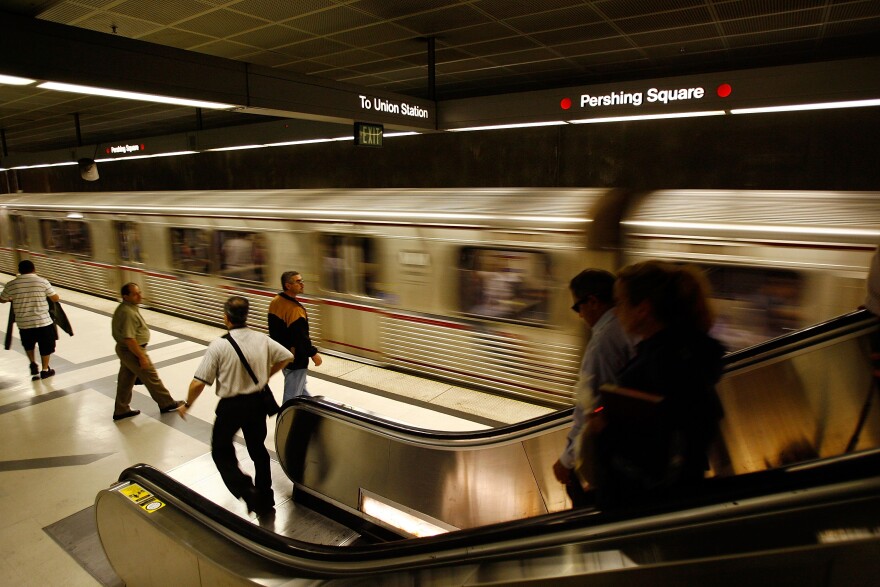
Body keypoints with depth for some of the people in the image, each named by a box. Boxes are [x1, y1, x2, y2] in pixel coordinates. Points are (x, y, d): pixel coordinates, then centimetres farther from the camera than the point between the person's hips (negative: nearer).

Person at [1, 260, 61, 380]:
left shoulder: (11, 285, -4)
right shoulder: (42, 281, -10)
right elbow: (55, 298, -5)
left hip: (23, 323, 2)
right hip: (43, 321, -2)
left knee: (28, 345, 31)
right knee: (46, 346, 18)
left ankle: (33, 364, 27)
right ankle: (45, 370, 28)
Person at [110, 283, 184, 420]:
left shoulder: (127, 307, 5)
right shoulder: (128, 313, -28)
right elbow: (129, 339, -29)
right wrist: (141, 356, -23)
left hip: (124, 349, 10)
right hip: (132, 351, -10)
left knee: (125, 380, 18)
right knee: (151, 377, 5)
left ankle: (121, 410, 29)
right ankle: (167, 403, 20)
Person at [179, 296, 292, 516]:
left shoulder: (219, 346, -19)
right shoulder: (262, 339, -8)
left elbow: (198, 383, -17)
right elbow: (287, 357, 2)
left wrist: (186, 405, 1)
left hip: (231, 406, -4)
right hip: (257, 402, 4)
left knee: (221, 451, 18)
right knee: (258, 449, 20)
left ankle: (245, 490, -2)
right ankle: (265, 500, 29)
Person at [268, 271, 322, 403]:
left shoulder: (275, 302, -2)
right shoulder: (294, 309, -29)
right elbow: (301, 338, -27)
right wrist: (313, 353, -13)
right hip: (295, 359, -10)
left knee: (301, 385, 28)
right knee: (292, 394, 6)